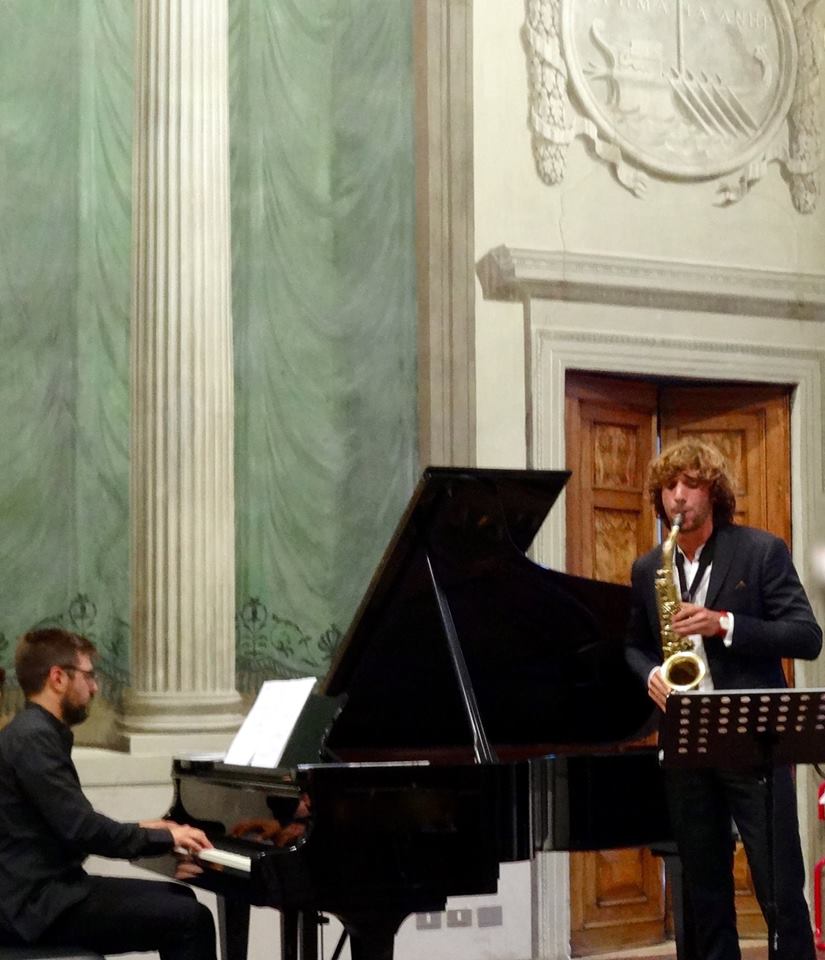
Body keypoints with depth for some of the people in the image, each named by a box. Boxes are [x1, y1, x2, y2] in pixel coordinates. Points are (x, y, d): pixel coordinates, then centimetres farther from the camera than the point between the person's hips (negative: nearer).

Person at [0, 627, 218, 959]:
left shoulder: (33, 733, 15)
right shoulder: (33, 738, -17)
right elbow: (81, 829, -23)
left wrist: (140, 831, 14)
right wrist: (166, 838, -11)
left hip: (48, 888, 10)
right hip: (40, 906, -10)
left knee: (179, 898, 16)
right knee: (190, 919, -14)